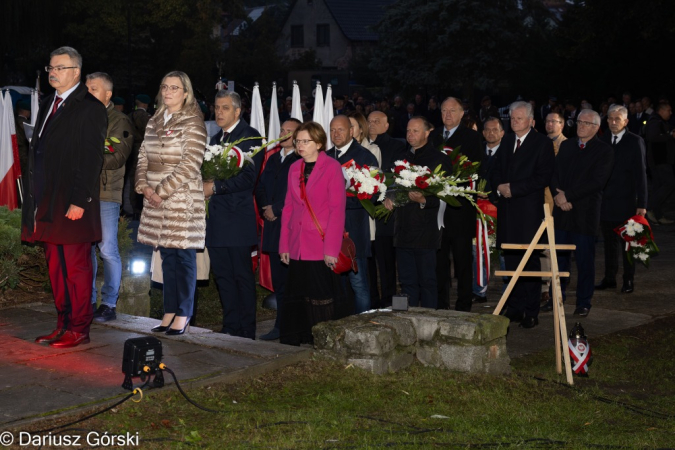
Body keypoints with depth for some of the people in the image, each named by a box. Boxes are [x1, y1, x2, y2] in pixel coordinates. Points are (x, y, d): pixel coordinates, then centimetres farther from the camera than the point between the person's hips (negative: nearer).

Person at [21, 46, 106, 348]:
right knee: (56, 268, 12)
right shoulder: (48, 105, 17)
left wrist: (79, 201, -18)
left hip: (73, 204, -8)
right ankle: (63, 325, 20)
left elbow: (92, 158, -13)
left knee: (76, 268, -2)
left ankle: (79, 329, 5)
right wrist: (34, 197, 12)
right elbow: (37, 151, 18)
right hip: (47, 204, 8)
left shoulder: (89, 107, -7)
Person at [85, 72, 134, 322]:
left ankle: (109, 304, 2)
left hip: (106, 193, -5)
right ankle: (88, 301, 14)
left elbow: (118, 158, -10)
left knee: (107, 250, -5)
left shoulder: (120, 122, 1)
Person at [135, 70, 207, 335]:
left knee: (183, 256, -1)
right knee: (167, 257, 10)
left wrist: (161, 191, -14)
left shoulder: (192, 123, -6)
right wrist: (144, 186, -4)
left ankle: (183, 315, 6)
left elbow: (190, 165, -13)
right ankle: (169, 313, 16)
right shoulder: (154, 122, 15)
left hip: (182, 199, -6)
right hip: (155, 201, 6)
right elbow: (143, 157, 14)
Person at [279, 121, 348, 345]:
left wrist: (331, 249, -13)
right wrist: (284, 245, 9)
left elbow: (337, 209, -8)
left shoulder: (332, 167, -4)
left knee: (322, 299, -4)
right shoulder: (294, 168, 13)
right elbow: (288, 208, 15)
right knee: (298, 298, 6)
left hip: (322, 248, -5)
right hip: (298, 248, 5)